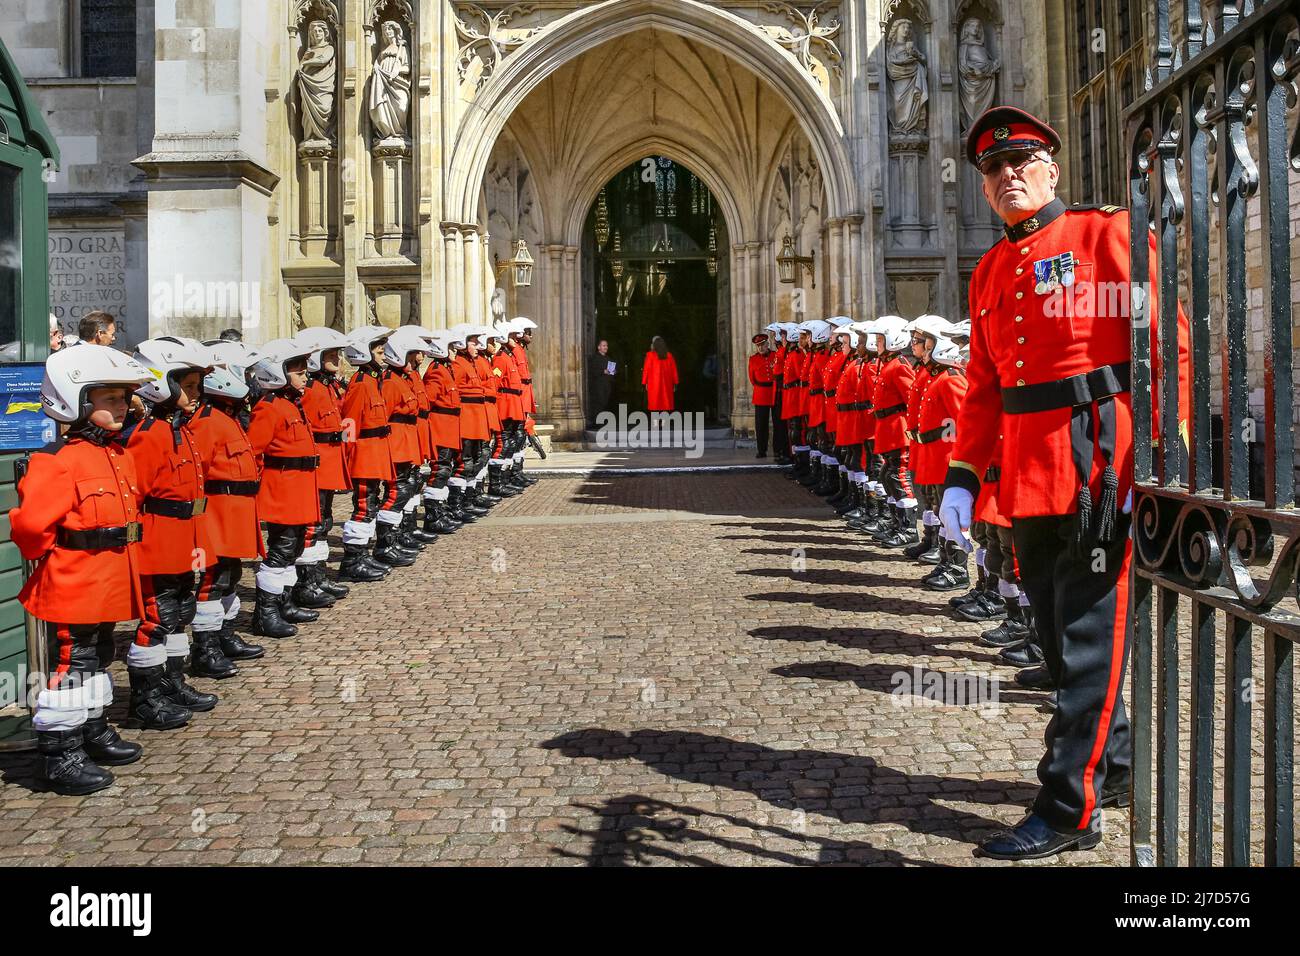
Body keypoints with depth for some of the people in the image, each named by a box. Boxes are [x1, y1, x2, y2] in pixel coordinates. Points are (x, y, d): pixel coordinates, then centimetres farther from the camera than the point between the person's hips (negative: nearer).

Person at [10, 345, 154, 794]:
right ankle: (60, 755, 9)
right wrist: (60, 557, -10)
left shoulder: (120, 456, 9)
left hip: (110, 588, 9)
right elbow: (29, 525, -25)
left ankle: (93, 732, 36)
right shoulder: (58, 462, -19)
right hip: (72, 591, -9)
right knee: (70, 668, -1)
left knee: (99, 661, 21)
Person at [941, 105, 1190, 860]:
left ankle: (1070, 811, 4)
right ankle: (1114, 767, 33)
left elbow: (1171, 347, -9)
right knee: (1060, 635, 15)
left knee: (1090, 639, -3)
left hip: (1101, 469, -7)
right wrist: (962, 476, 7)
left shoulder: (1107, 233, -3)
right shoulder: (990, 273, 15)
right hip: (1028, 482, 7)